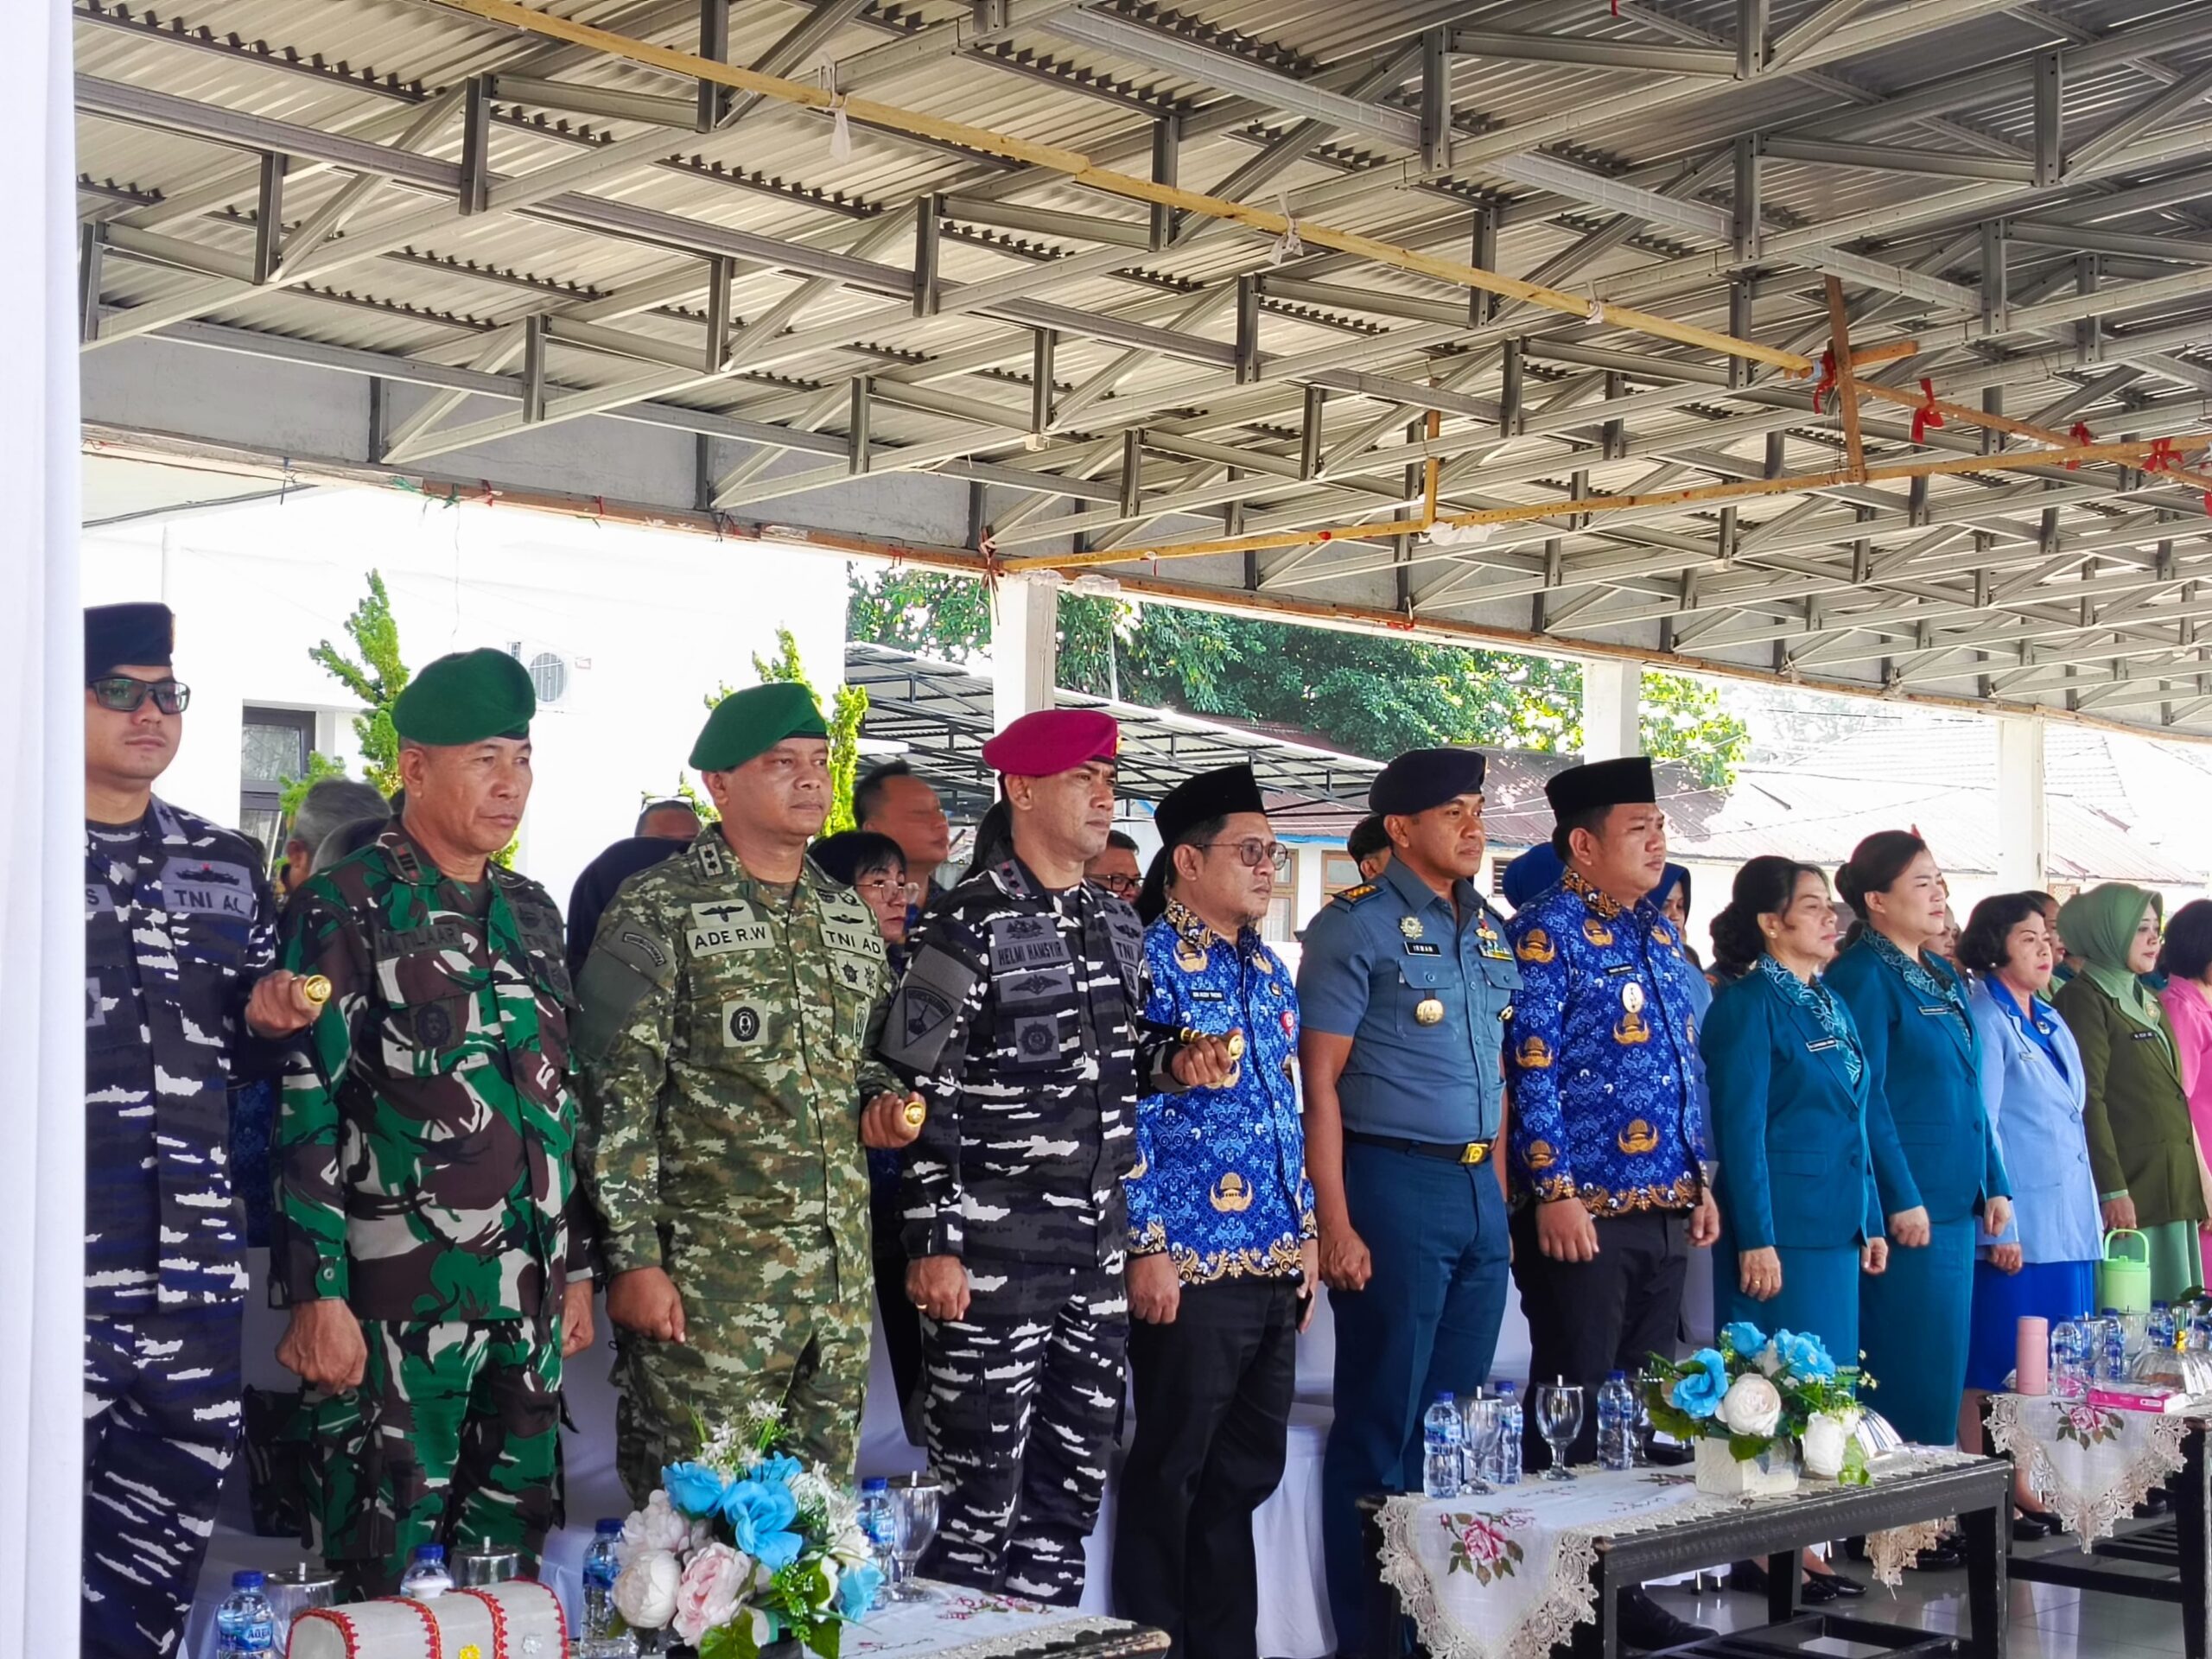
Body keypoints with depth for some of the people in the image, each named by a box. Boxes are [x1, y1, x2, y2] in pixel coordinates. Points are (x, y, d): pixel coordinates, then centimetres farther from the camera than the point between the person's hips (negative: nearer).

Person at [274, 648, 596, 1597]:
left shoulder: (532, 912, 14)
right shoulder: (344, 911, -6)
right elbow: (304, 1108, -10)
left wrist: (576, 1267, 17)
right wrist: (316, 1296, -15)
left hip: (529, 1299, 6)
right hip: (399, 1299, -6)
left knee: (513, 1546, 11)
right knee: (390, 1568, 0)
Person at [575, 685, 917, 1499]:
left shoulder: (850, 914, 14)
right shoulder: (658, 911, -6)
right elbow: (617, 1096, -9)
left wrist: (882, 1098, 3)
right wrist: (633, 1259, -14)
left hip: (840, 1270, 6)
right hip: (707, 1273, -6)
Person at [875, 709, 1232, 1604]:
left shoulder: (1118, 923, 12)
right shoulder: (970, 925, -10)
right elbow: (923, 1094, -12)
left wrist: (1175, 1064, 1)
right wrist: (933, 1246, -16)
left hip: (1097, 1250, 7)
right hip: (994, 1253, -7)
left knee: (1072, 1482, 13)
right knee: (980, 1494, -2)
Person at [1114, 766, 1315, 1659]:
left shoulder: (1268, 969, 15)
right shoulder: (1149, 962, -9)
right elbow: (1120, 1111, -13)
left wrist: (1307, 1234, 16)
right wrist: (1148, 1246, -16)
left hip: (1274, 1265, 8)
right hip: (1190, 1264, -7)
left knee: (1248, 1468, 13)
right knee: (1170, 1472, 2)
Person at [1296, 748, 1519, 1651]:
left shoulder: (1492, 929, 13)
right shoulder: (1358, 925, -8)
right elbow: (1319, 1083, -11)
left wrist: (1498, 1189, 12)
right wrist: (1336, 1227, -16)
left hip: (1479, 1188, 7)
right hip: (1393, 1181, -7)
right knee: (1382, 1423, 0)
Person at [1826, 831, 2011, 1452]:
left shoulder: (1943, 976, 16)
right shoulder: (1861, 977, -10)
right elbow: (1865, 1097, -15)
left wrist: (1994, 1184, 15)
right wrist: (1901, 1200, -18)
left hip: (1955, 1200, 9)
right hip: (1905, 1209, -9)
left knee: (1946, 1359, 12)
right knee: (1909, 1362, -6)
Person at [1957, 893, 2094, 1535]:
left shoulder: (2050, 1021, 15)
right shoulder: (1985, 1018, -8)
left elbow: (2073, 1119, 18)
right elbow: (1979, 1127, -12)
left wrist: (2089, 1214, 14)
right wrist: (2000, 1226, -15)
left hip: (2066, 1223, 8)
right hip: (2014, 1227, -8)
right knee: (1993, 1369, -3)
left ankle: (2025, 1489, 19)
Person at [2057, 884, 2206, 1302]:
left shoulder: (2148, 1002, 21)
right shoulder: (2083, 998, -6)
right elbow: (2088, 1101, -14)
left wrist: (2196, 1186, 18)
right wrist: (2112, 1190, -19)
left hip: (2173, 1189, 9)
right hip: (2129, 1190, -8)